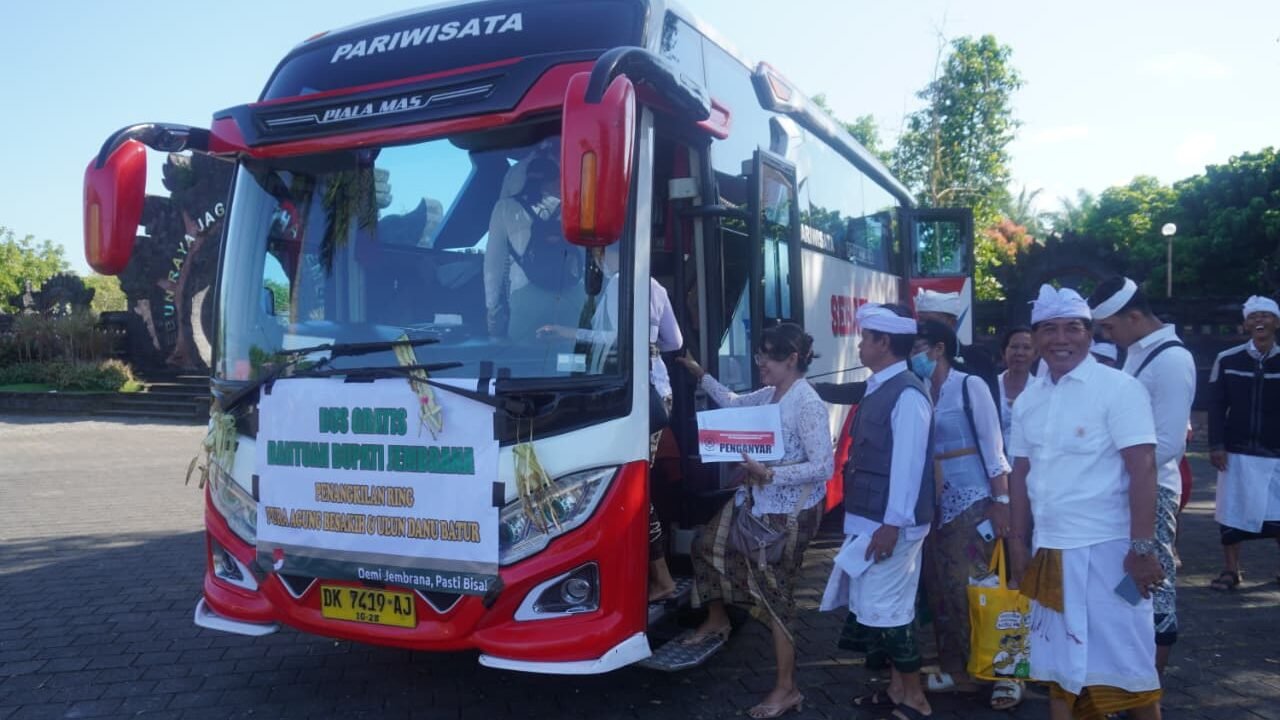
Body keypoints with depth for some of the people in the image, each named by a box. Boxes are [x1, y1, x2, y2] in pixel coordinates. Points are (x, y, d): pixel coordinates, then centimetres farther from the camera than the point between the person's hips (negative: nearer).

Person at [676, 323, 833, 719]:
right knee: (707, 545, 24)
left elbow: (824, 466, -27)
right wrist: (699, 374, 18)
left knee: (774, 592, -1)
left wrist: (769, 473, -31)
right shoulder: (769, 394, 2)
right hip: (755, 501, 10)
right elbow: (733, 403, 22)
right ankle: (717, 621, 50)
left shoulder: (808, 404, -24)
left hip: (789, 512, -10)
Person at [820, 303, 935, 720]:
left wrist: (892, 524, -23)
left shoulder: (907, 393, -16)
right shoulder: (877, 389, 12)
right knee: (878, 606, 16)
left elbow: (908, 462, -21)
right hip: (867, 518, 9)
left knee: (882, 609, -3)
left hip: (890, 523, -9)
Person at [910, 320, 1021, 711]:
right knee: (941, 588, 8)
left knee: (973, 589, -3)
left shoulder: (969, 386, -8)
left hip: (972, 502, -6)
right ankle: (956, 670, 21)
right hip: (935, 504, 6)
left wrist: (1001, 501, -13)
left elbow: (992, 445, -10)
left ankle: (1003, 673, 11)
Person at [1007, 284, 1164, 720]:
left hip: (1105, 549, -5)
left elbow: (1143, 469, -14)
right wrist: (1018, 542, 11)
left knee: (1126, 665, 4)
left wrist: (1142, 547, -18)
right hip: (1049, 551, 6)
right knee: (1061, 663, 15)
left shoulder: (1118, 389, -9)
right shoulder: (1028, 400, 8)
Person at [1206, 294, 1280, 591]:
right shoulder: (1227, 360, -1)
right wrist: (1216, 445, -4)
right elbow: (1216, 406, 1)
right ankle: (1231, 570, 17)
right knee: (1230, 513, 5)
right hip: (1235, 451, 0)